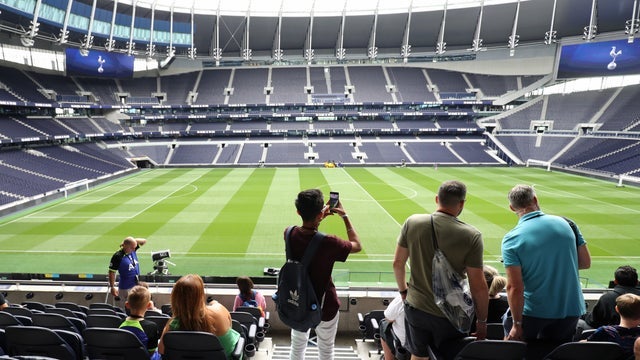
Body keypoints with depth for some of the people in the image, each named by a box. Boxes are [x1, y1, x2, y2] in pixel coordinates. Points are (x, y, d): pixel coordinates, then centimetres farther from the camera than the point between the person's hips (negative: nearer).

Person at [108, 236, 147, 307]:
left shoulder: (133, 250, -2)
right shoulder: (118, 256, -20)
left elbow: (144, 241, 7)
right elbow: (112, 272, -15)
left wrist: (134, 240, -10)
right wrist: (112, 287, -14)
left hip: (136, 285, 6)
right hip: (125, 288, -6)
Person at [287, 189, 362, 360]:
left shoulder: (289, 234, -16)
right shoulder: (328, 243, -30)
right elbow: (357, 246, -10)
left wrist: (322, 215, 10)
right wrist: (344, 215, -6)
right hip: (324, 307, -4)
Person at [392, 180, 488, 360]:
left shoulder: (412, 222, -9)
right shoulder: (471, 235, -17)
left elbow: (397, 263, 0)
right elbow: (478, 287, -14)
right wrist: (482, 321, 1)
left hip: (415, 307, 3)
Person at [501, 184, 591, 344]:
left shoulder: (511, 239, -16)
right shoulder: (566, 223, -4)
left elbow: (514, 288, -18)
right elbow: (586, 263, 5)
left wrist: (517, 324, -11)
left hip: (534, 313, -4)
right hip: (571, 310, 4)